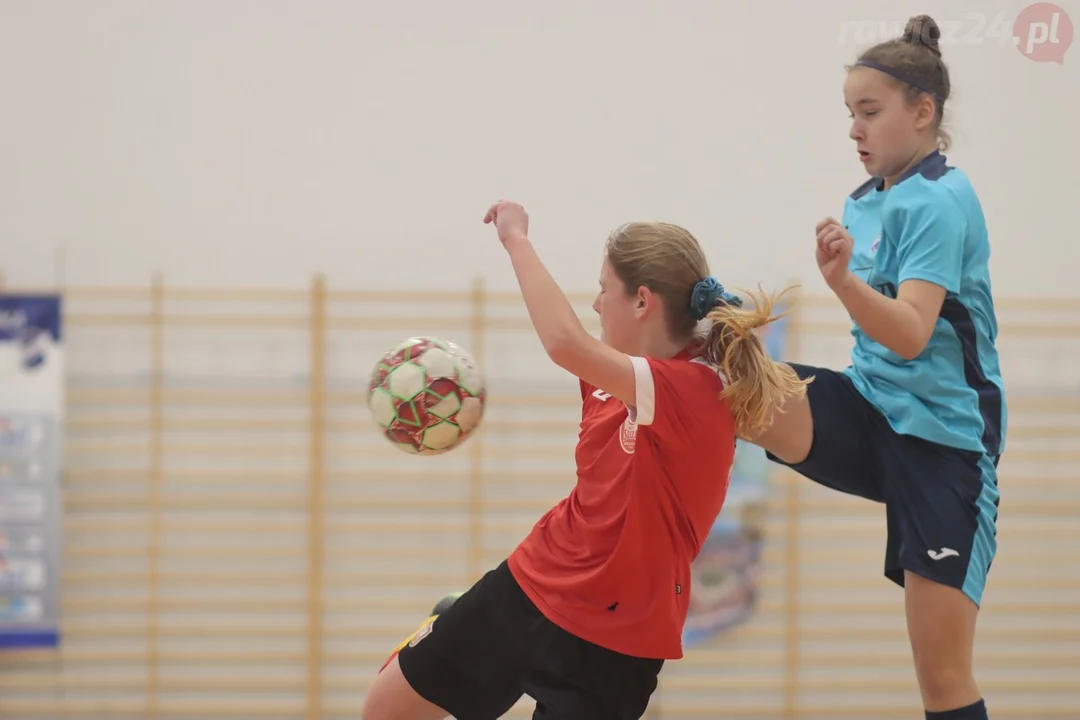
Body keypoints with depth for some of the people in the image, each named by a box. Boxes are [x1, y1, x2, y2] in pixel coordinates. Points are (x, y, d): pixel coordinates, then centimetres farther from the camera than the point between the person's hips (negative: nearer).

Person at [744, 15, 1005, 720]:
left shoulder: (939, 200, -14)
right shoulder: (867, 200, 9)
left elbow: (911, 334, -27)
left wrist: (843, 280, -42)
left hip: (941, 432, -7)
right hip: (872, 411, 7)